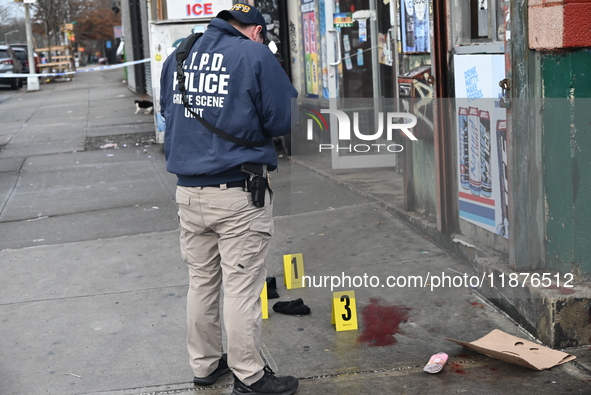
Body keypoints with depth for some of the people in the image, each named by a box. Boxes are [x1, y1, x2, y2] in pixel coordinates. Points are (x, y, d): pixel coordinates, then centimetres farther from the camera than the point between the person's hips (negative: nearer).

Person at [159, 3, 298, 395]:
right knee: (242, 288, 1)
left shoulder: (178, 57, 10)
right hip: (238, 193, -6)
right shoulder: (255, 55, -8)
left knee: (201, 282, 17)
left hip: (189, 191, 6)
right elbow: (285, 119, -7)